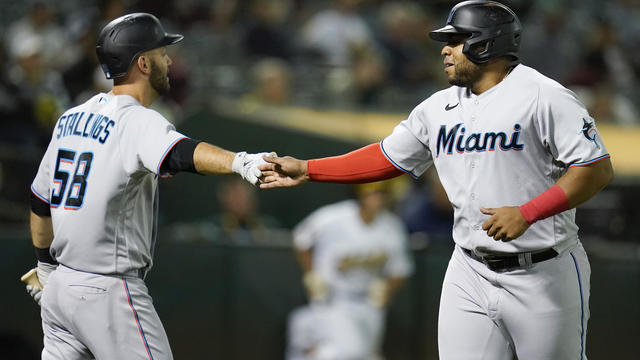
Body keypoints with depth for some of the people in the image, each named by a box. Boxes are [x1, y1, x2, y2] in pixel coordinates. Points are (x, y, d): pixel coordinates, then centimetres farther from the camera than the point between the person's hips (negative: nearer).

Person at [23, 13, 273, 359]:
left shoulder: (71, 118, 11)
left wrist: (46, 265, 33)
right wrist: (240, 162, -53)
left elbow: (40, 202, 20)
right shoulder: (138, 122, -14)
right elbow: (179, 153, -36)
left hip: (60, 286, 8)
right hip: (108, 292, -8)